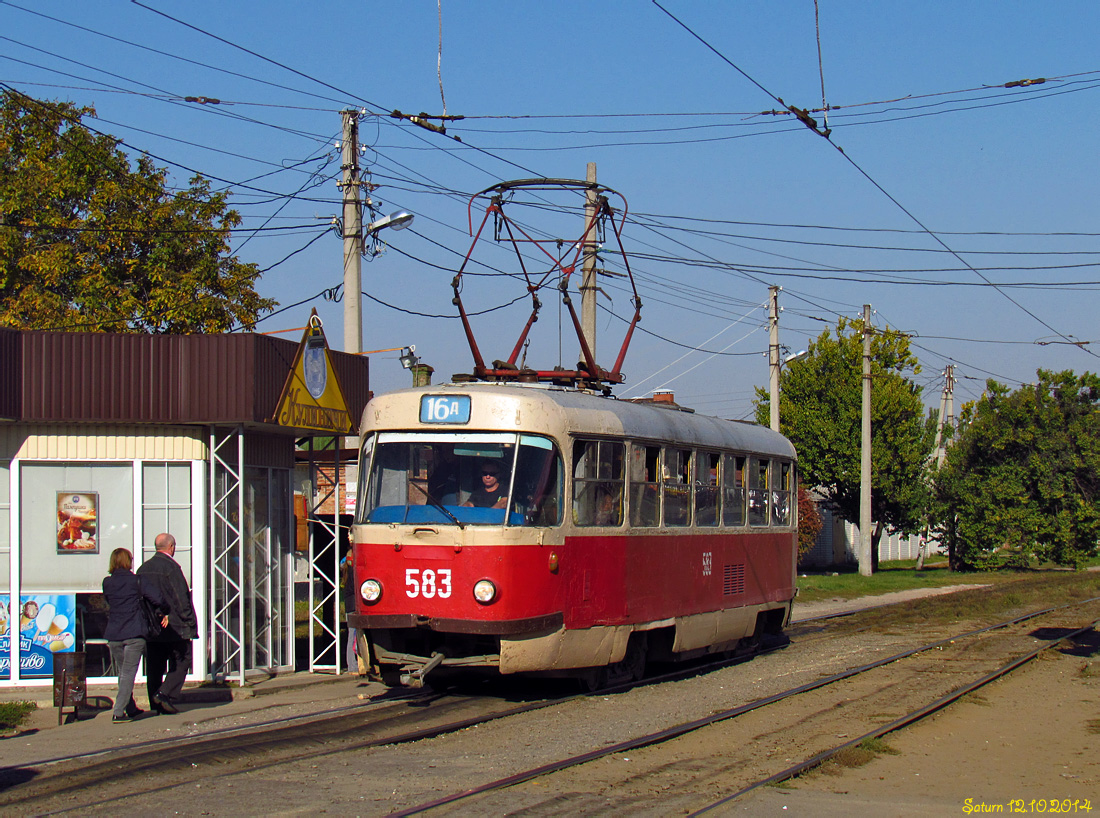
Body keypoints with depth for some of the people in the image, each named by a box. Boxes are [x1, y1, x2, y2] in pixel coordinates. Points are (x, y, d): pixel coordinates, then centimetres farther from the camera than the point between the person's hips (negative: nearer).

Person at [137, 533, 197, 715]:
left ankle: (156, 704, 10)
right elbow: (182, 599, -14)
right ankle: (165, 694, -12)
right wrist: (190, 623, -8)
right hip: (174, 628, -7)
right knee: (180, 662, 3)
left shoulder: (143, 569, 10)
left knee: (154, 666, 10)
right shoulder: (171, 567, -12)